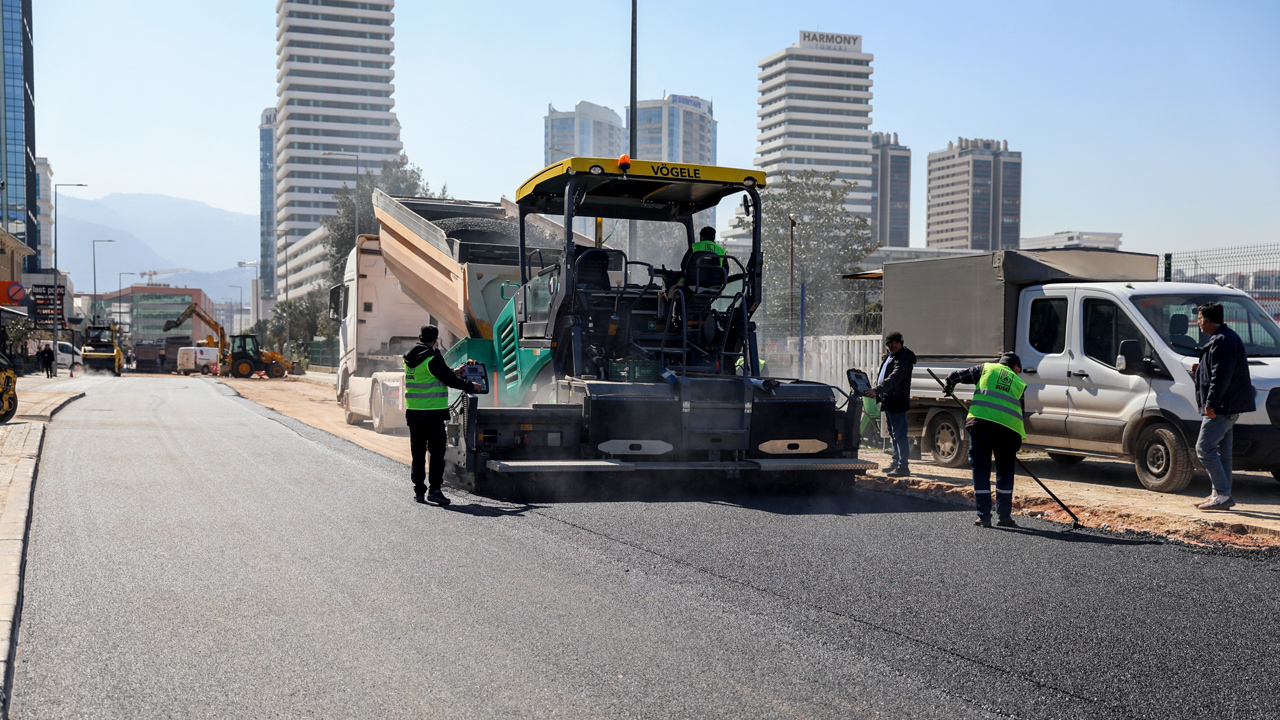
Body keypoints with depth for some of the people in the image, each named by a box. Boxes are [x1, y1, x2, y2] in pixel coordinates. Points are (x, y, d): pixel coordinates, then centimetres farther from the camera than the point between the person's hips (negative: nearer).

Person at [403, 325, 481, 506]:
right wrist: (471, 387, 4)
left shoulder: (409, 358, 10)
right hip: (433, 413, -7)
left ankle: (418, 489, 14)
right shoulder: (432, 358, -14)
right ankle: (434, 489, -9)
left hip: (413, 412, 7)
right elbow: (449, 380, -11)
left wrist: (454, 372, 28)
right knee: (437, 452, -3)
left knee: (417, 452, 12)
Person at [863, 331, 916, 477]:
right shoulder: (890, 357, 17)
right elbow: (881, 376, 24)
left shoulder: (904, 359, -15)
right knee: (893, 434, 18)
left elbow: (894, 379, -27)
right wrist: (875, 391, 11)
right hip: (888, 402, 10)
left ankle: (903, 467, -9)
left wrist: (877, 390, -34)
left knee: (899, 435, -10)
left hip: (897, 402, -10)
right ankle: (896, 461, 28)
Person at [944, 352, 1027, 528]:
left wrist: (949, 388, 34)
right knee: (1005, 472, 14)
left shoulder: (986, 368, 18)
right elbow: (1021, 414, 21)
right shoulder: (1019, 383, 21)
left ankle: (984, 517, 4)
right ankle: (1004, 516, 16)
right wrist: (1018, 443, 26)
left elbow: (955, 376, 13)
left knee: (981, 469, 5)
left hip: (980, 422, -1)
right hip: (1008, 428, 1)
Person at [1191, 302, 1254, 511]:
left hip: (1223, 407, -11)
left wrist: (1210, 403, -23)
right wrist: (1201, 369, 18)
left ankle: (1222, 494, -11)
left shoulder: (1222, 341, -17)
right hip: (1229, 406, 11)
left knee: (1204, 448, -11)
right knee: (1221, 450, 13)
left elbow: (1221, 376, -23)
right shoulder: (1227, 337, 17)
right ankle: (1221, 495, 17)